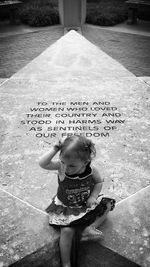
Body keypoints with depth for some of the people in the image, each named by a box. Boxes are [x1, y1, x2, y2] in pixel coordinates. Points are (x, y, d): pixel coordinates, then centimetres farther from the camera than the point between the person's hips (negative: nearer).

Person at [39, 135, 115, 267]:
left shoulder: (91, 170, -23)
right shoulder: (61, 166, -24)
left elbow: (99, 182, -2)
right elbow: (43, 163, -37)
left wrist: (93, 196, -15)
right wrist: (55, 149, -40)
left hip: (86, 204, 3)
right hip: (66, 207, -3)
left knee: (107, 205, -1)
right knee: (67, 231, -19)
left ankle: (89, 228, -6)